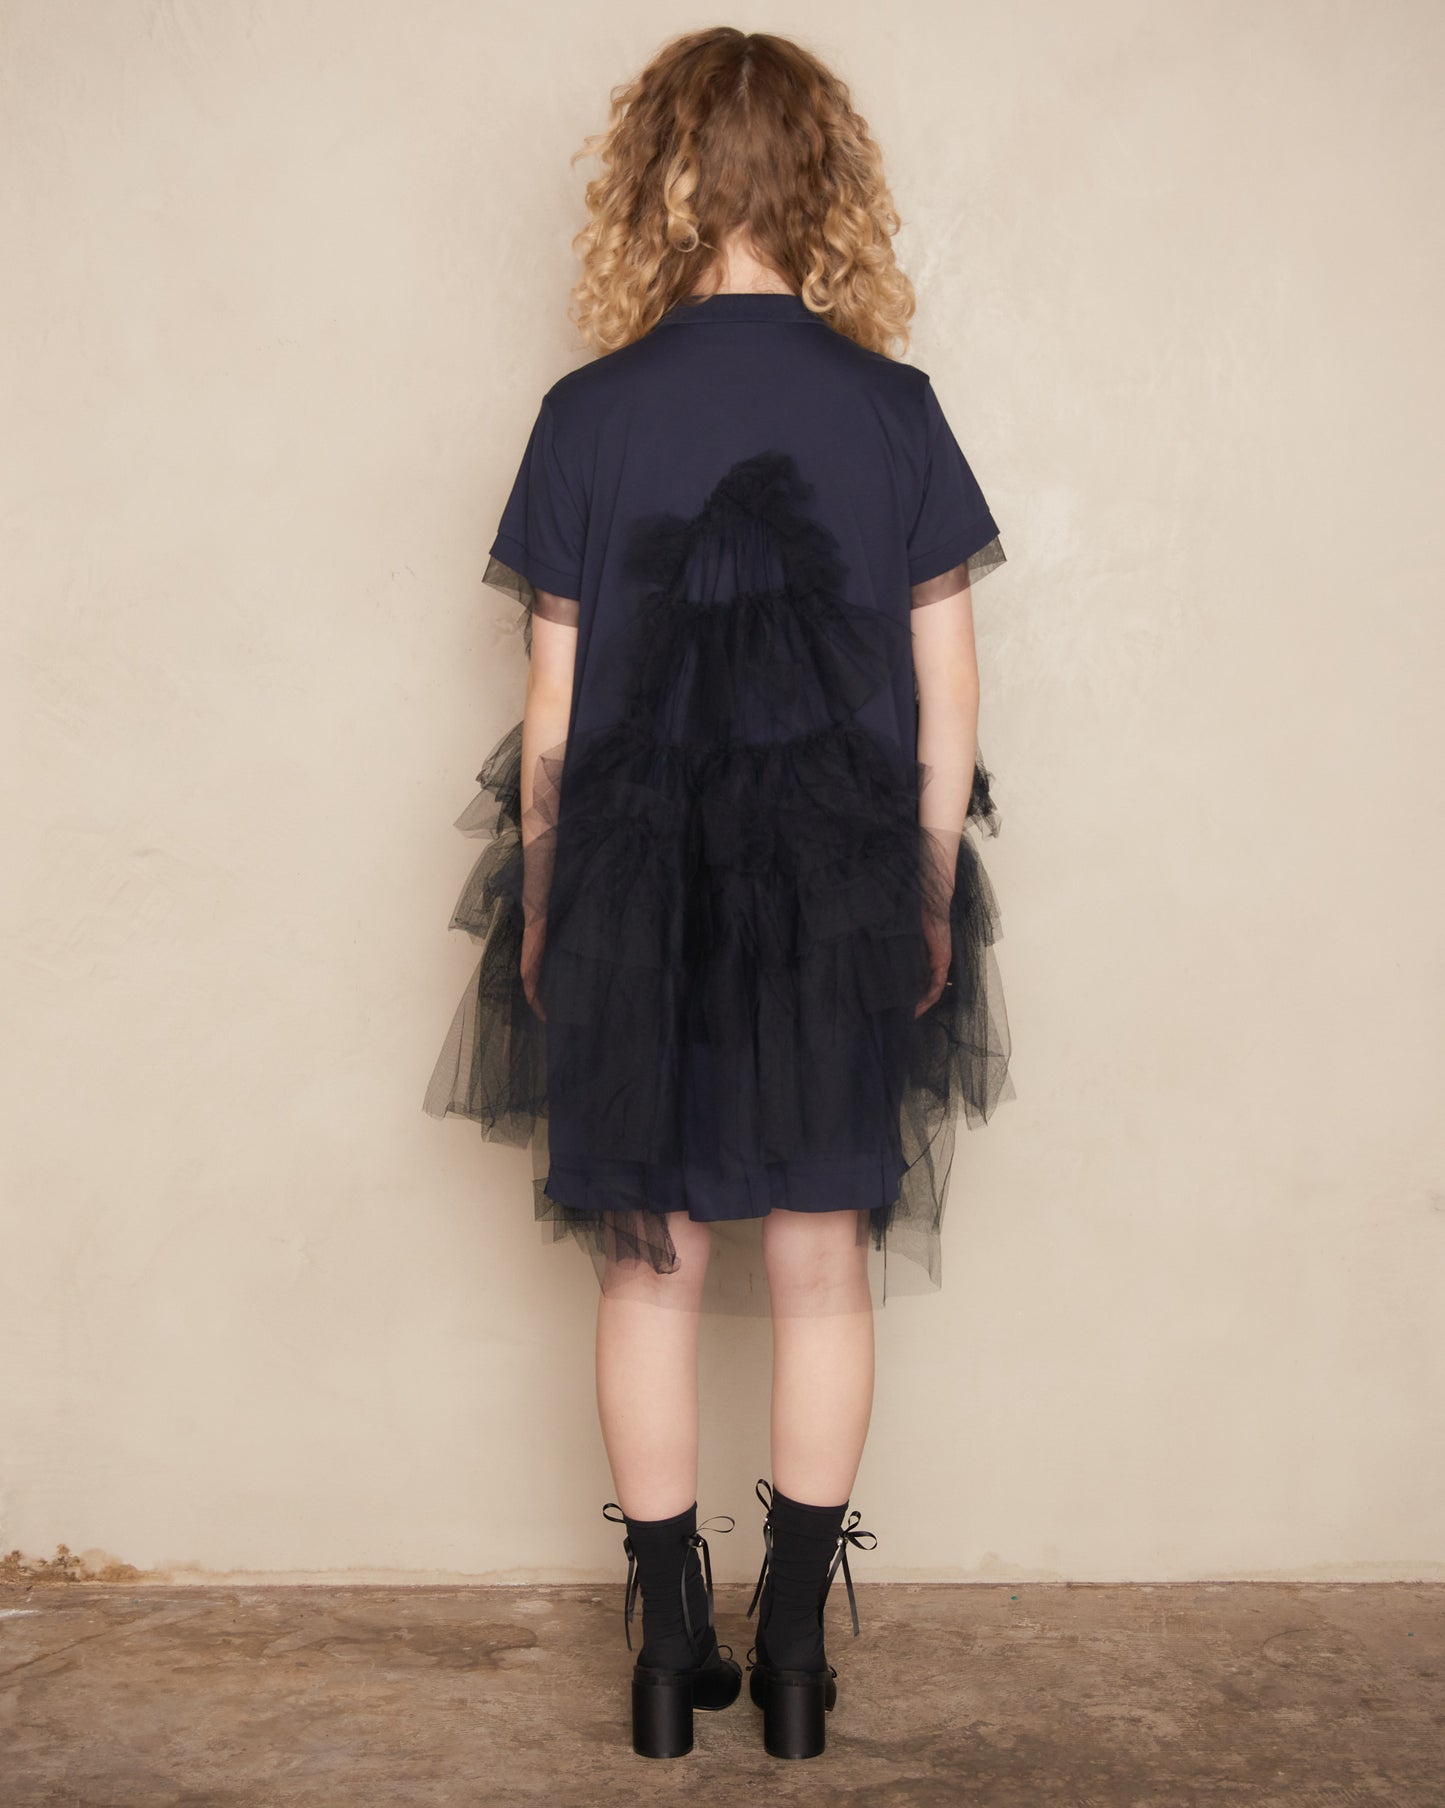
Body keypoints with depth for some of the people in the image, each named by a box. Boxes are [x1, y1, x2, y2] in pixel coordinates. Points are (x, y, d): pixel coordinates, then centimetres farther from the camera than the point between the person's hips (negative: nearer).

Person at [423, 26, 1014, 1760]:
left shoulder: (587, 416, -4)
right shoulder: (896, 409, -2)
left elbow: (554, 710, -3)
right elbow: (946, 696, -2)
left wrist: (538, 910, 7)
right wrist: (934, 904, 7)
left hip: (634, 896, 0)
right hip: (844, 895, 1)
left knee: (651, 1269, 12)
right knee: (824, 1270, 11)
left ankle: (672, 1649, 22)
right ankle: (794, 1650, 20)